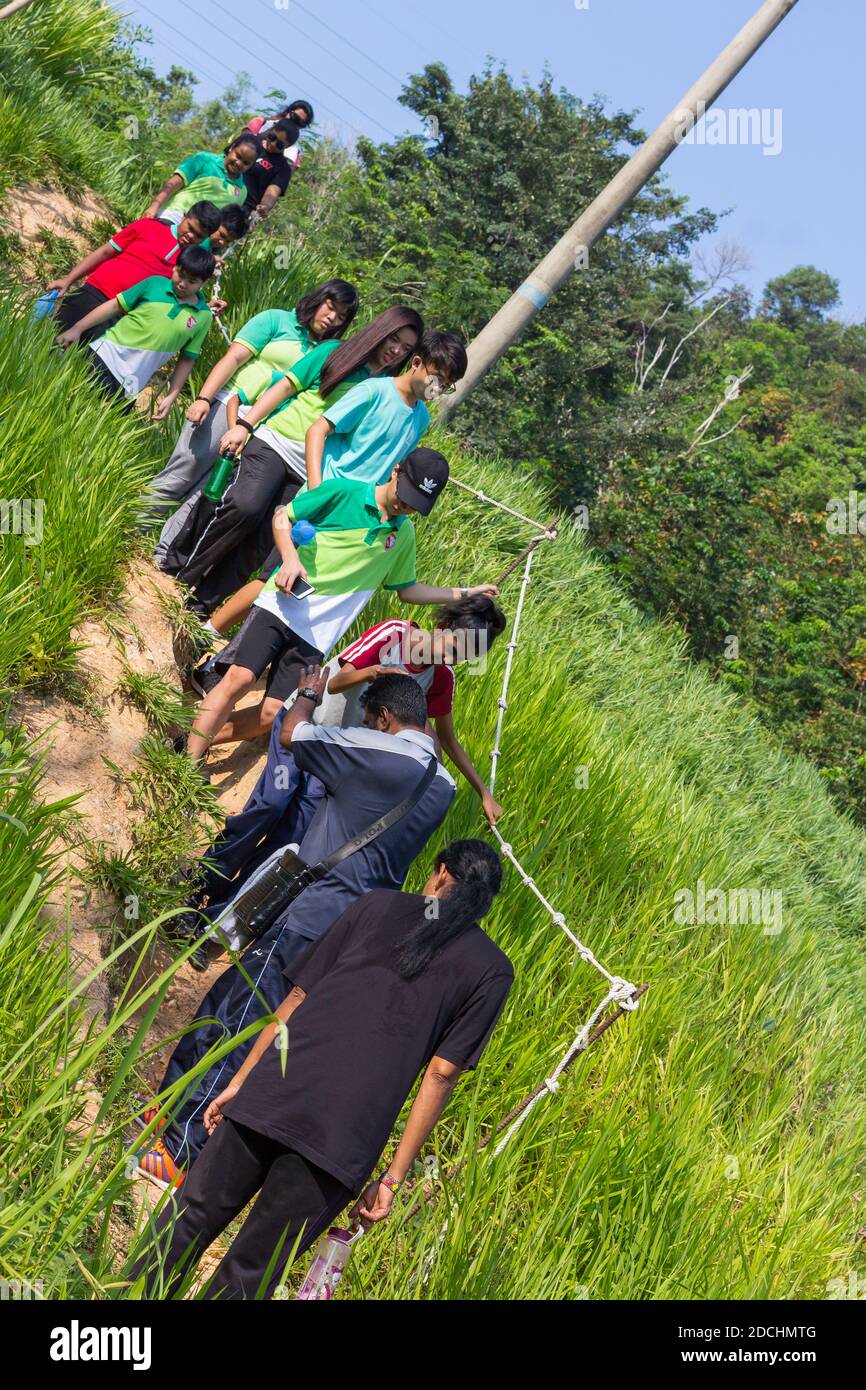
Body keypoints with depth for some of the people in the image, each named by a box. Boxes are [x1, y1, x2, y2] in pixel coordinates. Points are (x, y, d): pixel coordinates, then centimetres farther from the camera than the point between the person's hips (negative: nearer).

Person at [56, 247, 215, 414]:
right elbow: (115, 305, 2)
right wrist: (77, 328, -2)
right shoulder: (155, 283, -1)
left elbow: (187, 359, 6)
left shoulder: (203, 317, 0)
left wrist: (171, 396, 0)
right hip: (104, 354, 0)